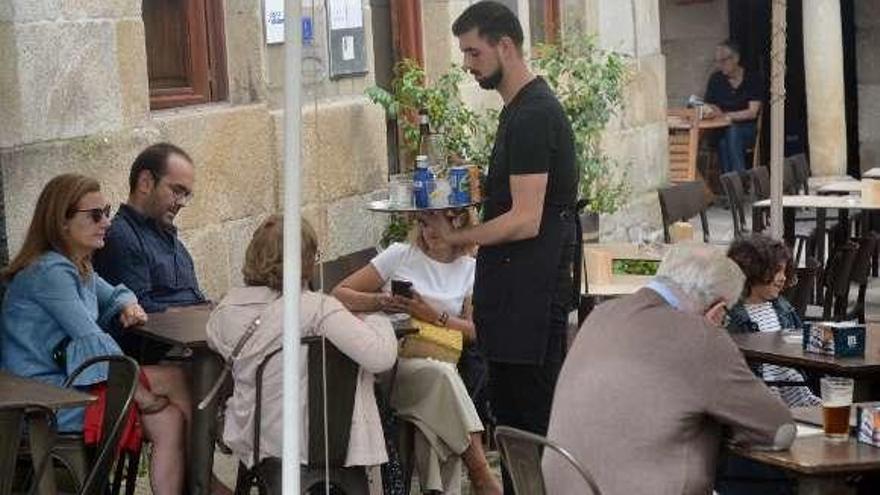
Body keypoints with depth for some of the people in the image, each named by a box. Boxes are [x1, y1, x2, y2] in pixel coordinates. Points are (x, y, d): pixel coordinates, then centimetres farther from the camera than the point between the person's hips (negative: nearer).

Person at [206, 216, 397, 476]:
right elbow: (381, 356, -26)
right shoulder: (318, 308, -20)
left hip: (254, 443, 5)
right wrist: (377, 320, -4)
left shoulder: (225, 311, -5)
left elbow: (213, 343, 18)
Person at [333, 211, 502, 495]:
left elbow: (475, 331, 3)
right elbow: (339, 295, 7)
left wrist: (434, 316, -11)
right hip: (390, 363, -2)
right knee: (440, 374, -34)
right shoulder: (400, 255, 11)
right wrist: (380, 302, -10)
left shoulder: (470, 269, 16)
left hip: (439, 361, 2)